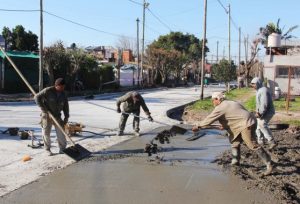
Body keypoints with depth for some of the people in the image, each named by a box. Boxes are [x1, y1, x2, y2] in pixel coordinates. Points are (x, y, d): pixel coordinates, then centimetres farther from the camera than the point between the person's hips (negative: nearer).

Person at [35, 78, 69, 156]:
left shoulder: (63, 94, 2)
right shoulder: (48, 91, -14)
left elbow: (66, 106, 8)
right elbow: (37, 97, -15)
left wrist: (66, 117, -1)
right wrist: (44, 109, -18)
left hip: (57, 116, 4)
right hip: (46, 116, -3)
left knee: (61, 133, 0)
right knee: (46, 133, 3)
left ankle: (62, 148, 15)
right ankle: (48, 149, 19)